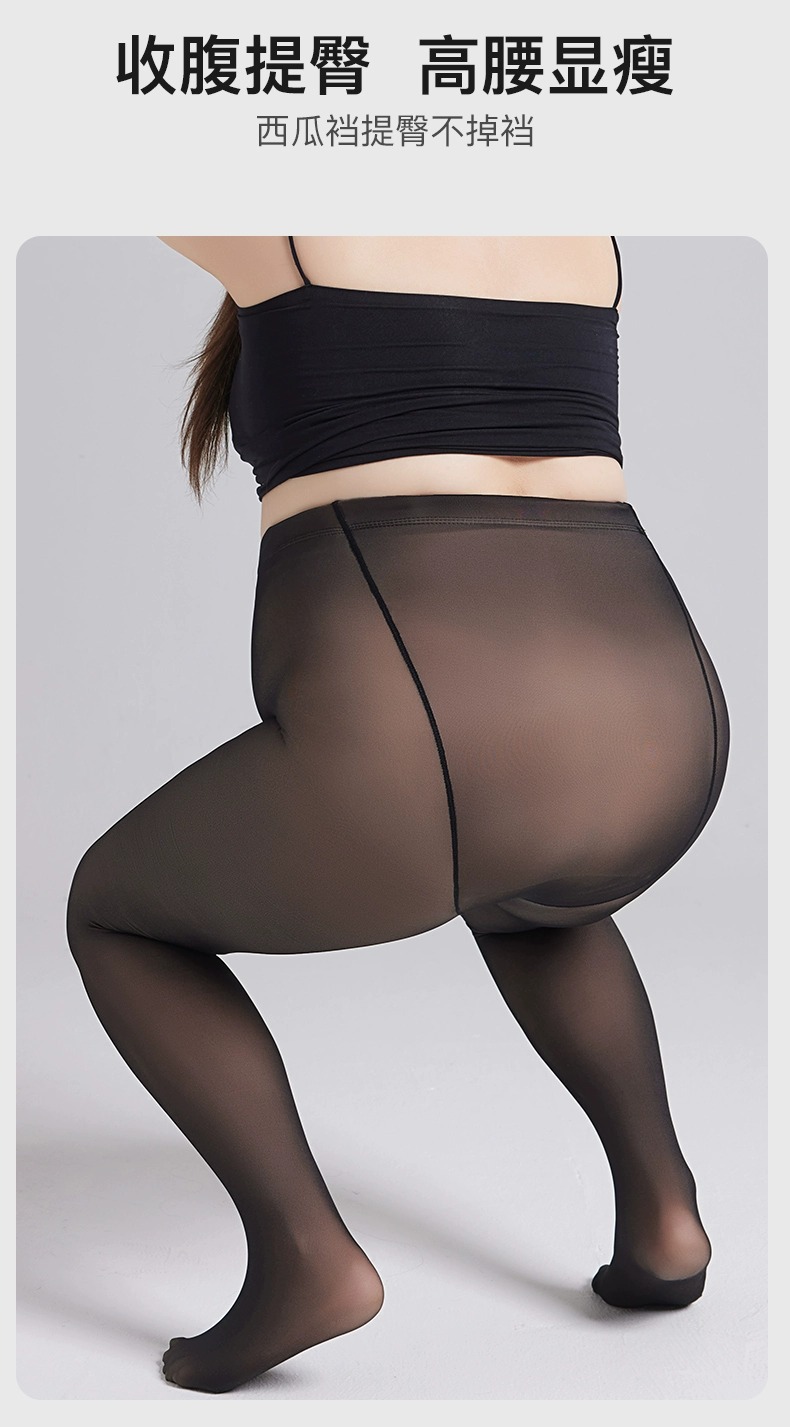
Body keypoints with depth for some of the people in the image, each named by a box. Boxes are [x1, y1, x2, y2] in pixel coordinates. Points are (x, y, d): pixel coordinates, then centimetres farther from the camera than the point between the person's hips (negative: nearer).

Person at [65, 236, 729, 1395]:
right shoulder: (582, 238, 24)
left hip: (417, 766, -5)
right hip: (647, 751, 6)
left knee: (116, 911, 24)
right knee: (519, 895, 41)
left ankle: (302, 1253, 9)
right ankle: (659, 1209, 26)